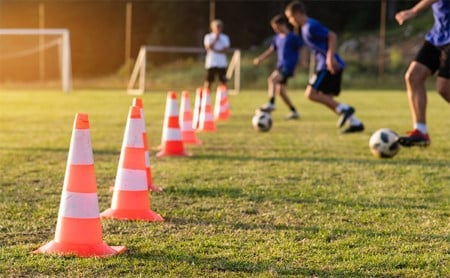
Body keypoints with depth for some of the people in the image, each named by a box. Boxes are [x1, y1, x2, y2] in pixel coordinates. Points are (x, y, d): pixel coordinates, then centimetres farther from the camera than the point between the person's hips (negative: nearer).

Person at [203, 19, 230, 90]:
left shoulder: (225, 37, 9)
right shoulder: (208, 37, 4)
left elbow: (225, 50, -4)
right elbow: (209, 47, -11)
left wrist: (215, 50, -14)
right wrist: (216, 39, -8)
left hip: (222, 63, 2)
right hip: (211, 63, -2)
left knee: (223, 81, -1)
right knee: (208, 81, -3)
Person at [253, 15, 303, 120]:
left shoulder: (292, 37, -8)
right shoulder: (277, 38, 12)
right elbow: (271, 49, 19)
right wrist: (260, 58, 11)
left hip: (288, 66, -8)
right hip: (280, 66, 8)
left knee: (272, 79, -28)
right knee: (280, 90, 10)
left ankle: (271, 104, -38)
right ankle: (294, 111, 21)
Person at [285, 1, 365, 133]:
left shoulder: (311, 27, -14)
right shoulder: (304, 28, 16)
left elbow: (332, 36, -18)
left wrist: (330, 57, -22)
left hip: (328, 66, -10)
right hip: (327, 66, 10)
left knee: (310, 94, -13)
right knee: (325, 98, 10)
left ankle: (343, 109, -11)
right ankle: (355, 123, 9)